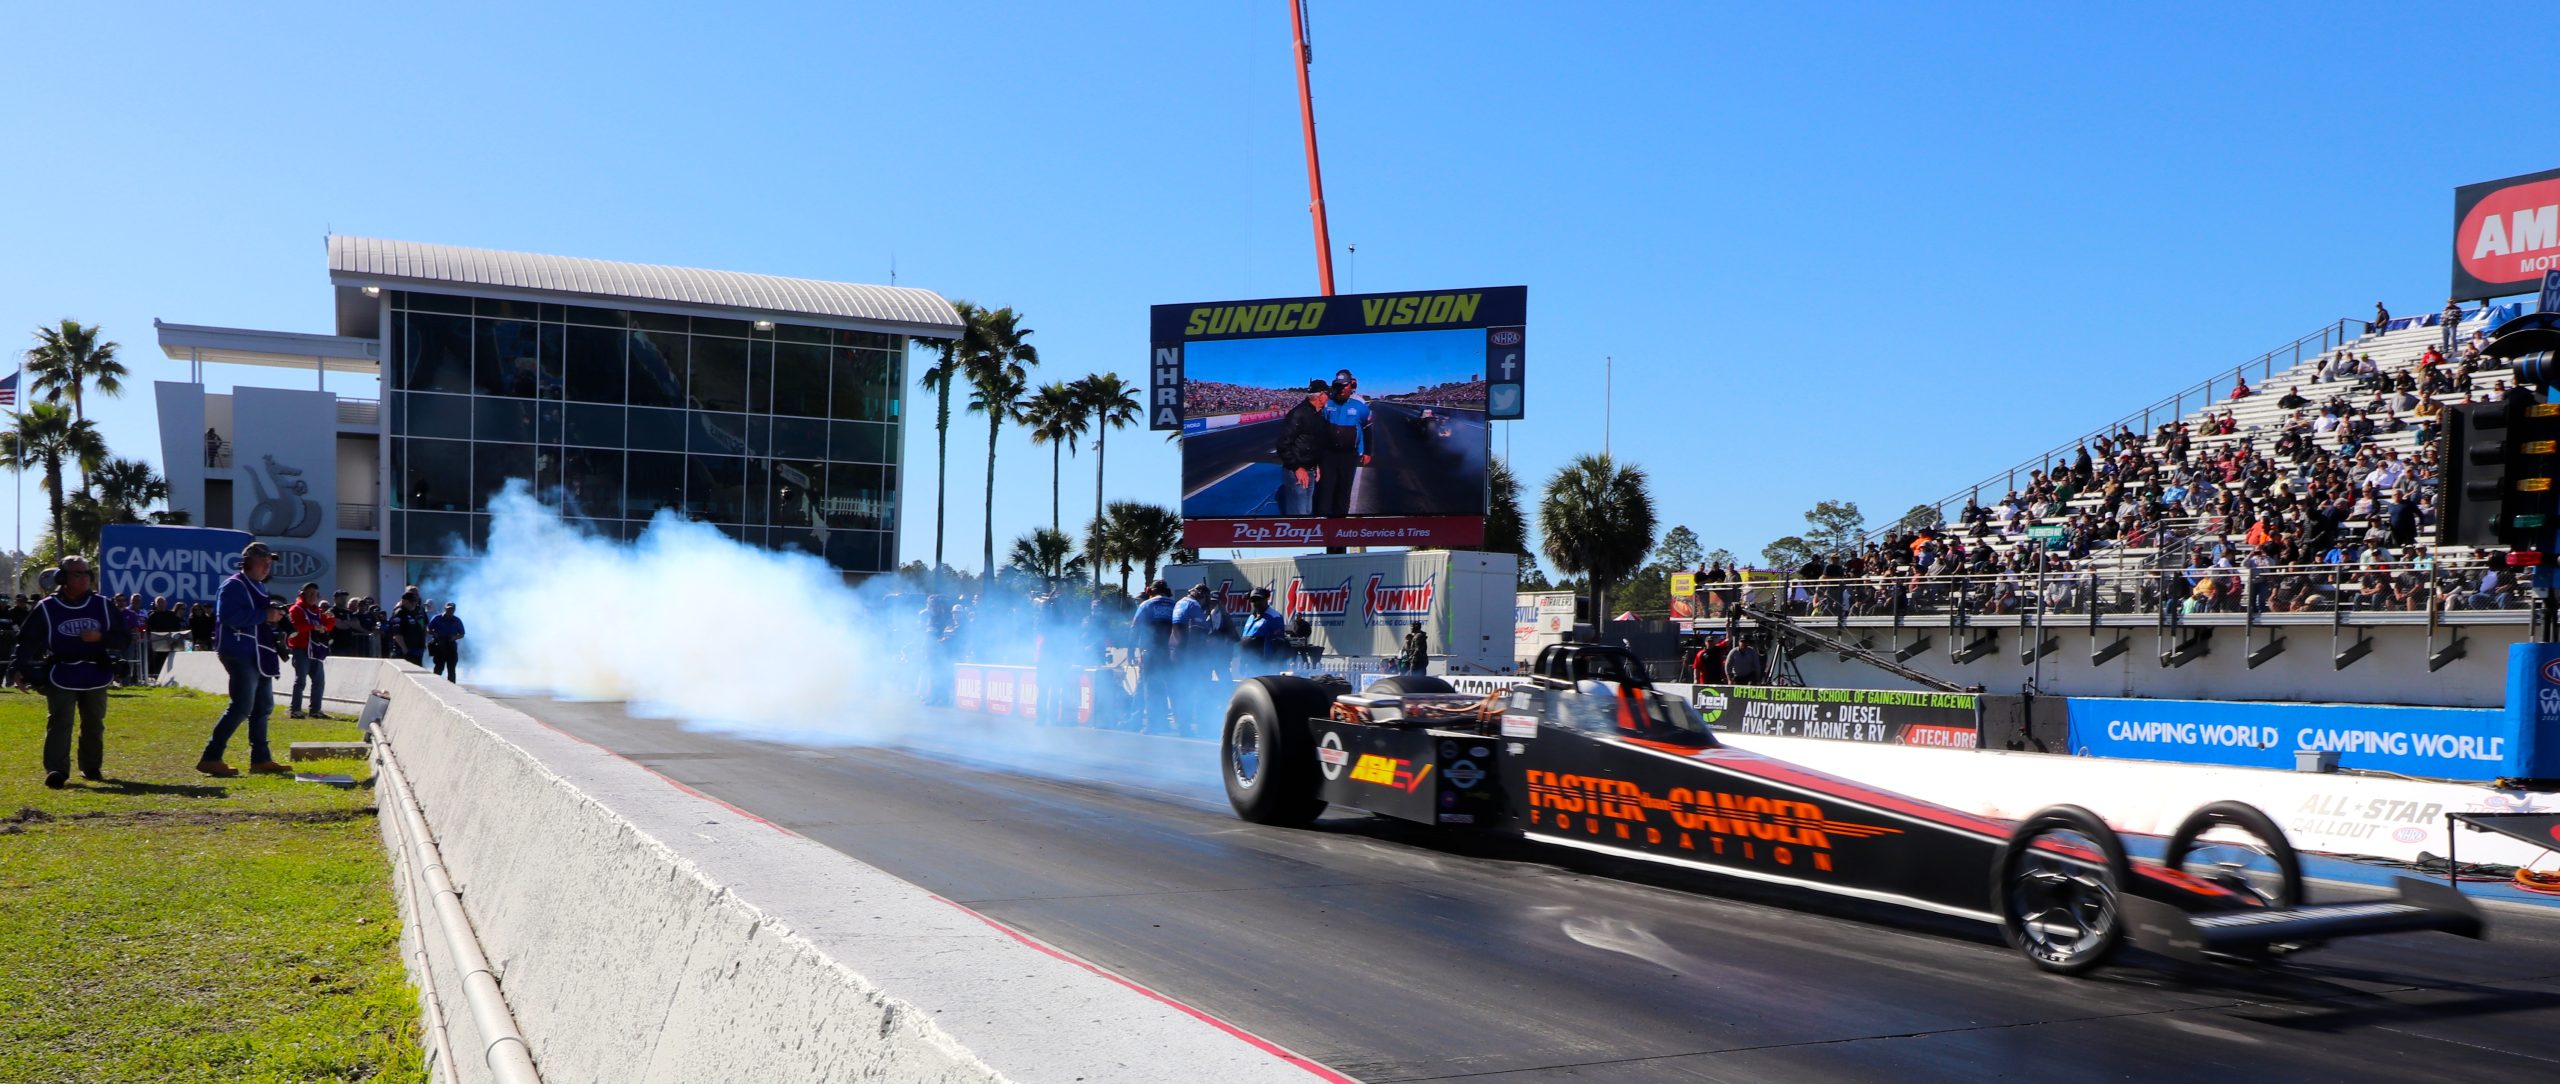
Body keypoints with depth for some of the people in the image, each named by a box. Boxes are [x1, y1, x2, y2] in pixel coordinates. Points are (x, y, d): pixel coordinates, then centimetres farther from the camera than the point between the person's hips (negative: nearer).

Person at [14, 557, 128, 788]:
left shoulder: (103, 606, 4)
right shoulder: (47, 608, -2)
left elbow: (124, 636, 6)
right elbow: (28, 640, 3)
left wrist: (101, 637, -13)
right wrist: (23, 671, -4)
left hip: (96, 675, 3)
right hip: (61, 676, -2)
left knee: (94, 723, 11)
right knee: (59, 722, -12)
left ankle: (92, 767, 24)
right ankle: (56, 770, -16)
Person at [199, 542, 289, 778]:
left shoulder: (260, 587, 20)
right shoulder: (234, 585, -10)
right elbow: (229, 616, -24)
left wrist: (275, 614, 6)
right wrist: (264, 615, -23)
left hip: (258, 654, 10)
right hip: (241, 653, -10)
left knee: (263, 705, 13)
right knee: (242, 707, -13)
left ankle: (261, 759, 20)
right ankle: (211, 758, -9)